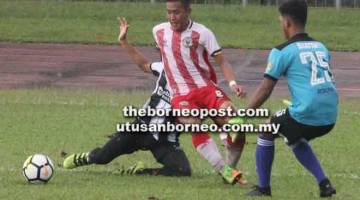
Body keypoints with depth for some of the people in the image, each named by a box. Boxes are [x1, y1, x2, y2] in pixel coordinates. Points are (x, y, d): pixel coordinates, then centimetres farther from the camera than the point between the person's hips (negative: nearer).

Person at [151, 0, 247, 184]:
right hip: (180, 95, 1)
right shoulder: (158, 31, 6)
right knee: (195, 127, -29)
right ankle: (225, 170, -34)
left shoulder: (202, 33, -5)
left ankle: (231, 168, 4)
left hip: (206, 87, -1)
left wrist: (232, 83, -22)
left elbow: (221, 61, -7)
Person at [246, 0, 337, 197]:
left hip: (306, 114, -6)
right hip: (330, 118, 6)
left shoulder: (282, 51, -2)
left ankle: (263, 188, 21)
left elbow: (264, 90, -3)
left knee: (266, 131, 19)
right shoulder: (320, 47, 17)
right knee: (295, 139, 33)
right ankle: (324, 183, 20)